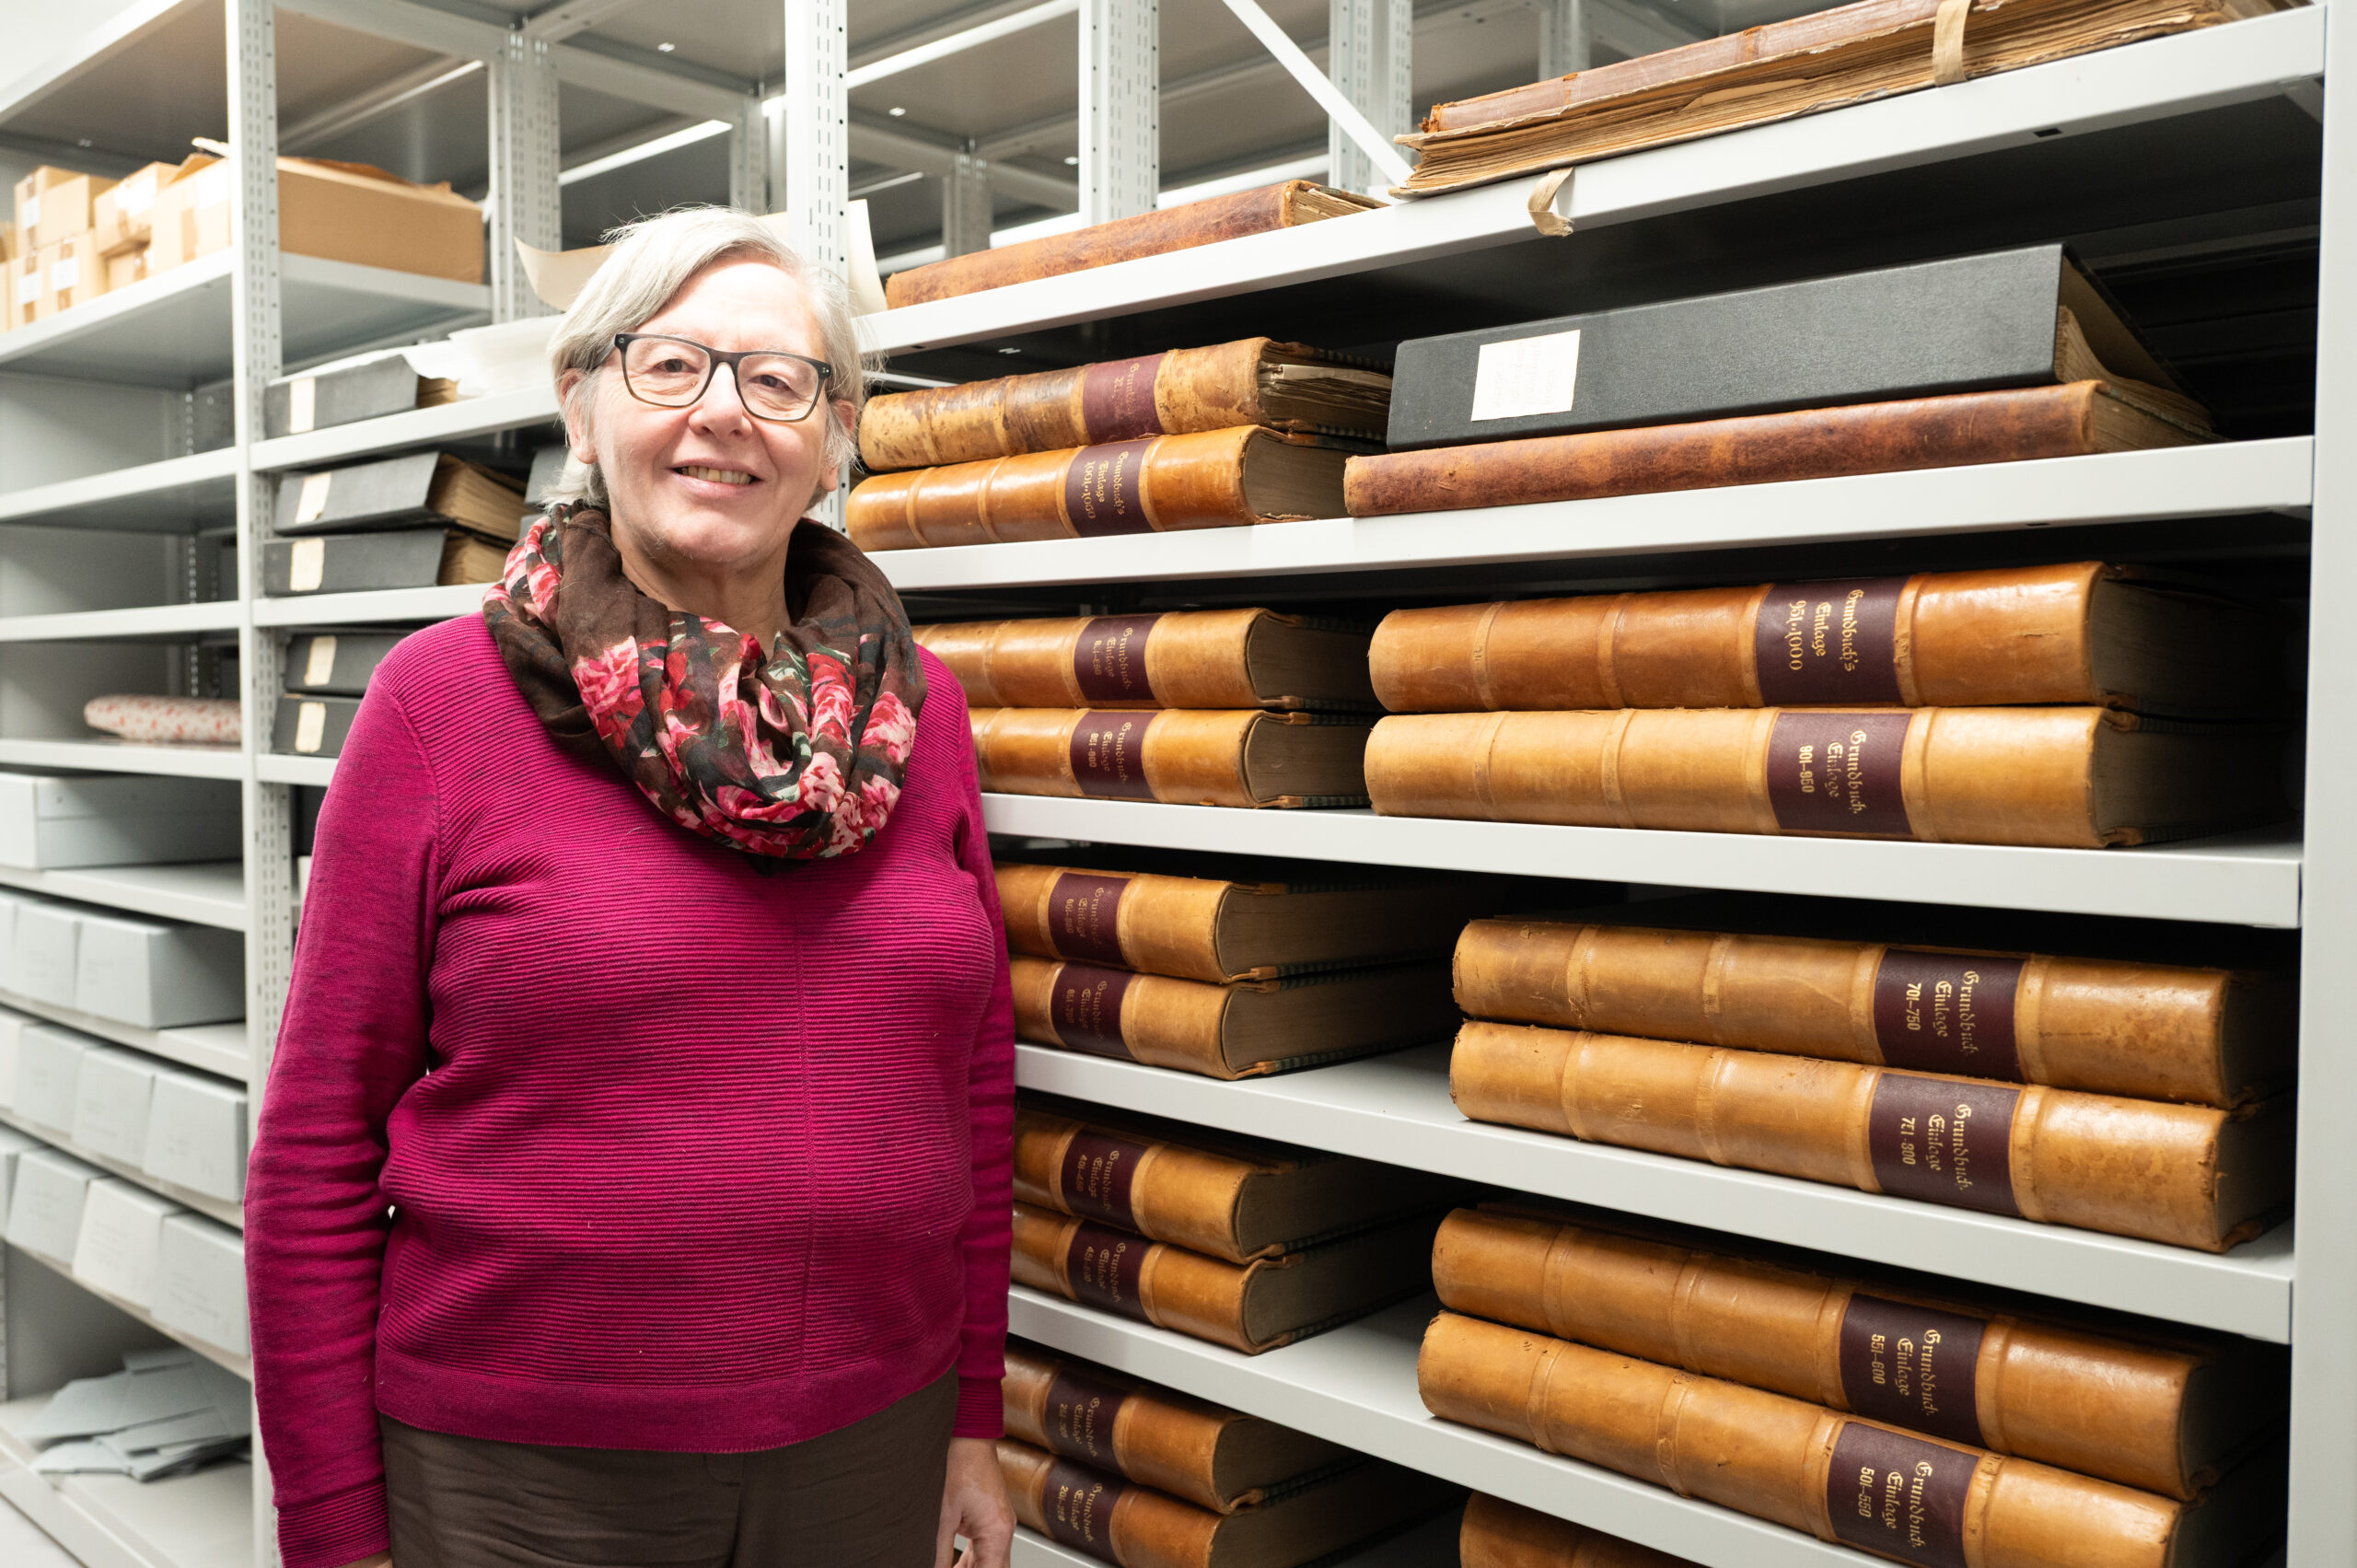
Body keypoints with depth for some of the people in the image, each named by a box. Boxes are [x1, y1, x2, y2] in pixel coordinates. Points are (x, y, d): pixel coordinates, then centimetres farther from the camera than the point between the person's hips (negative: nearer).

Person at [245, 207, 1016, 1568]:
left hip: (871, 1445, 3)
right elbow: (319, 1139, -5)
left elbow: (977, 1085, 5)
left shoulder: (919, 705, 1)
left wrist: (976, 1419, 7)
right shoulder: (441, 700, -7)